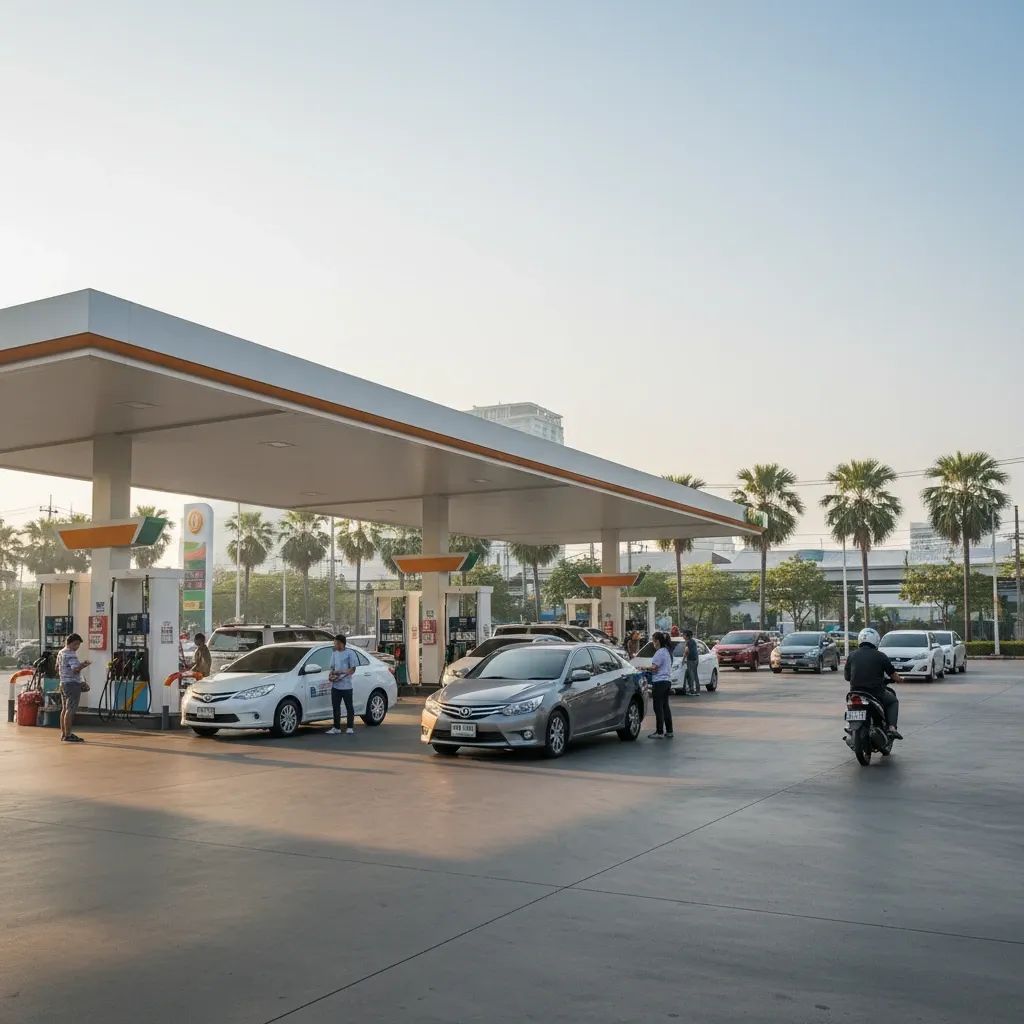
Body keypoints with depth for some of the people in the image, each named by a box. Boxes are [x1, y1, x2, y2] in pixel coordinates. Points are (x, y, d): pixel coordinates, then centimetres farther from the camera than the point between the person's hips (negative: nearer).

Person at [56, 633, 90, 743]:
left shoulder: (60, 652, 14)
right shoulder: (71, 654, -16)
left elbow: (57, 668, 25)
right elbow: (76, 669, -27)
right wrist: (83, 665, -16)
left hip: (63, 683, 10)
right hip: (73, 684, -10)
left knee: (64, 709, 14)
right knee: (70, 710, -8)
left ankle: (63, 734, 19)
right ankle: (67, 735, -8)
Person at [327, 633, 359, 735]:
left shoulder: (350, 653, -5)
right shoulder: (334, 653, 14)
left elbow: (353, 669, -7)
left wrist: (341, 674, -20)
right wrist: (330, 674, -2)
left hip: (346, 685, -6)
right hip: (335, 685, 6)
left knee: (349, 707, 3)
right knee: (335, 707, 7)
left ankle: (350, 728, 11)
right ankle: (337, 728, 15)